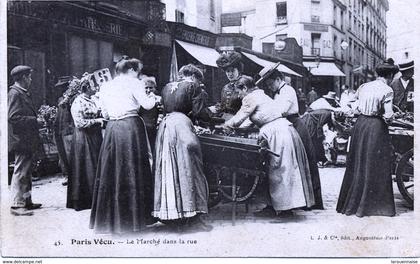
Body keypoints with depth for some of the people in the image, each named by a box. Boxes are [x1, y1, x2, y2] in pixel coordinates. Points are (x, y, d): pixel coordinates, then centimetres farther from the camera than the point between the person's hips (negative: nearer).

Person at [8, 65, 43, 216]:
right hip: (21, 140, -10)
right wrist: (35, 121, -18)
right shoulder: (15, 93, -14)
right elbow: (13, 117, -22)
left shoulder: (23, 93, 16)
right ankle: (17, 205, 0)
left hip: (27, 141, 10)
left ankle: (26, 201, 25)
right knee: (20, 172, -6)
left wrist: (36, 121, 9)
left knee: (26, 173, 16)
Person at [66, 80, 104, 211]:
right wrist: (97, 121, -17)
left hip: (94, 137, 8)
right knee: (85, 169, -3)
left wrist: (102, 119, 6)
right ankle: (82, 200, 7)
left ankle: (94, 198, 15)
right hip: (83, 138, -8)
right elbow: (80, 123, -19)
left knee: (95, 167, 8)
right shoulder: (78, 102, -12)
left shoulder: (91, 101, 13)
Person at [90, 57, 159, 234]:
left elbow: (105, 114, 17)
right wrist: (154, 98, 11)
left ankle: (108, 219, 15)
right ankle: (133, 217, 9)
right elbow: (147, 105, -9)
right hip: (131, 127, -4)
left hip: (112, 129, 5)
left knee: (111, 173, 9)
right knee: (133, 172, 3)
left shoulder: (105, 87, 15)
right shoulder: (134, 83, -1)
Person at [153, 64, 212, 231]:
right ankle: (192, 217, -4)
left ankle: (170, 216, 15)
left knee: (168, 172, 9)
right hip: (182, 125, -7)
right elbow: (198, 112, -5)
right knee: (188, 171, -4)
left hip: (165, 125, 7)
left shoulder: (167, 87, 20)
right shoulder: (192, 86, 1)